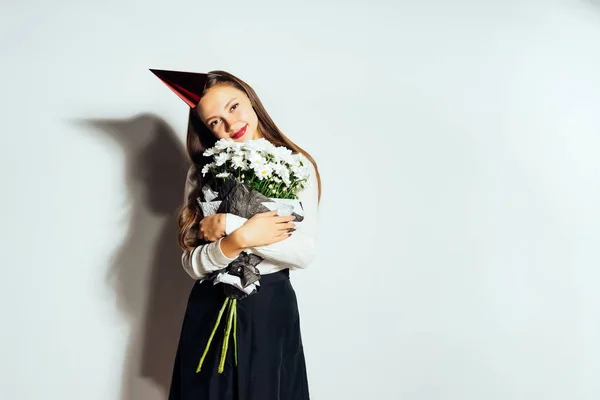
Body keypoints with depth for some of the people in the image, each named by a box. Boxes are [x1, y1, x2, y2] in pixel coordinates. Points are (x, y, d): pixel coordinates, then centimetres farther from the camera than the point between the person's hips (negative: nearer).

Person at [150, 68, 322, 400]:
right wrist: (242, 237, -22)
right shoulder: (204, 171, 1)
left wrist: (229, 226, -18)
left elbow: (305, 252, -16)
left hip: (271, 307, -2)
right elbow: (192, 264, -6)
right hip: (211, 310, 2)